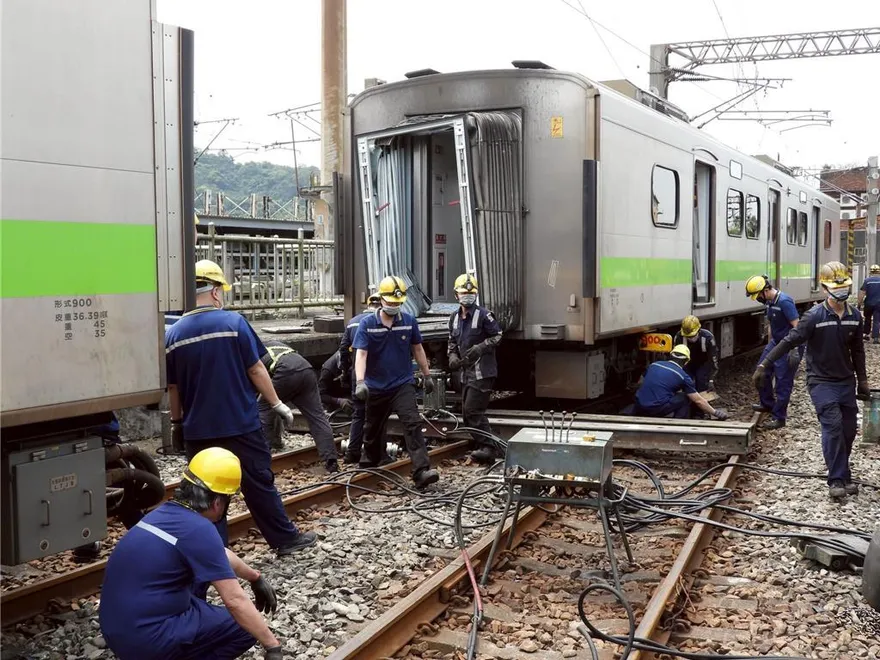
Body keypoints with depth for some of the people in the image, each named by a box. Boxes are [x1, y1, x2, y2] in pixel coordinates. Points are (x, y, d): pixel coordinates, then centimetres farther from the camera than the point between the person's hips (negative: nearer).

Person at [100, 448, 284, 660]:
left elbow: (218, 555, 26)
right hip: (145, 638, -9)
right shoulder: (198, 529, -18)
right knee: (246, 627, 4)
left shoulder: (167, 512, 9)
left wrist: (256, 578, 37)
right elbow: (235, 600, -18)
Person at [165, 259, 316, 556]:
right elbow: (256, 370, -7)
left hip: (198, 430, 3)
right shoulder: (233, 322, -8)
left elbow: (173, 388, 8)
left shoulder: (173, 334, 2)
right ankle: (286, 538, 19)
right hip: (240, 424, -2)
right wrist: (277, 404, 2)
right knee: (260, 484, 9)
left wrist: (177, 423, 20)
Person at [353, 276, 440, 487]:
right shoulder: (367, 324, -8)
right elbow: (361, 354, -17)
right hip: (376, 387, 0)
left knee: (413, 425, -15)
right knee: (373, 429, 17)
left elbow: (417, 349, 11)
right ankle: (367, 467, 39)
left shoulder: (409, 321, -1)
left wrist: (427, 376, 15)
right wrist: (360, 382, -30)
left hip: (403, 384, 0)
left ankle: (421, 471, -21)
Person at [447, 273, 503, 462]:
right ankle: (489, 447, 20)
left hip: (482, 371, -8)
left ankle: (488, 447, -8)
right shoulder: (455, 317, 12)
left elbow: (497, 336, -7)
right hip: (466, 371, 8)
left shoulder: (483, 315, -9)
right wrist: (453, 357, 5)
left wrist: (480, 348, -18)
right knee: (467, 413, 11)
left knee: (473, 410, -14)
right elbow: (452, 342, 22)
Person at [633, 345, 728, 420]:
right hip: (657, 408, -4)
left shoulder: (654, 364, 15)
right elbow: (698, 400, 8)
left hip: (639, 408, 5)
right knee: (685, 398, 14)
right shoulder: (682, 376, 4)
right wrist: (715, 413, 22)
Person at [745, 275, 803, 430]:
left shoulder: (784, 301, -23)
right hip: (775, 343, 9)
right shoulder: (770, 302, 5)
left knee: (783, 382, -2)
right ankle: (767, 403, 33)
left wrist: (794, 351, -26)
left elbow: (796, 326, -25)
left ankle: (779, 417, 7)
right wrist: (769, 345, 24)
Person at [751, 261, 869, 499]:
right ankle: (838, 480, -8)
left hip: (846, 381, 5)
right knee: (833, 426, -14)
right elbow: (789, 341, -17)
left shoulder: (854, 316, 2)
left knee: (849, 429, 8)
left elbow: (857, 351, 13)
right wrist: (764, 365, -23)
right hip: (821, 381, -5)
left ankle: (842, 474, 26)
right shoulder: (815, 316, -14)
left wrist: (862, 381, 17)